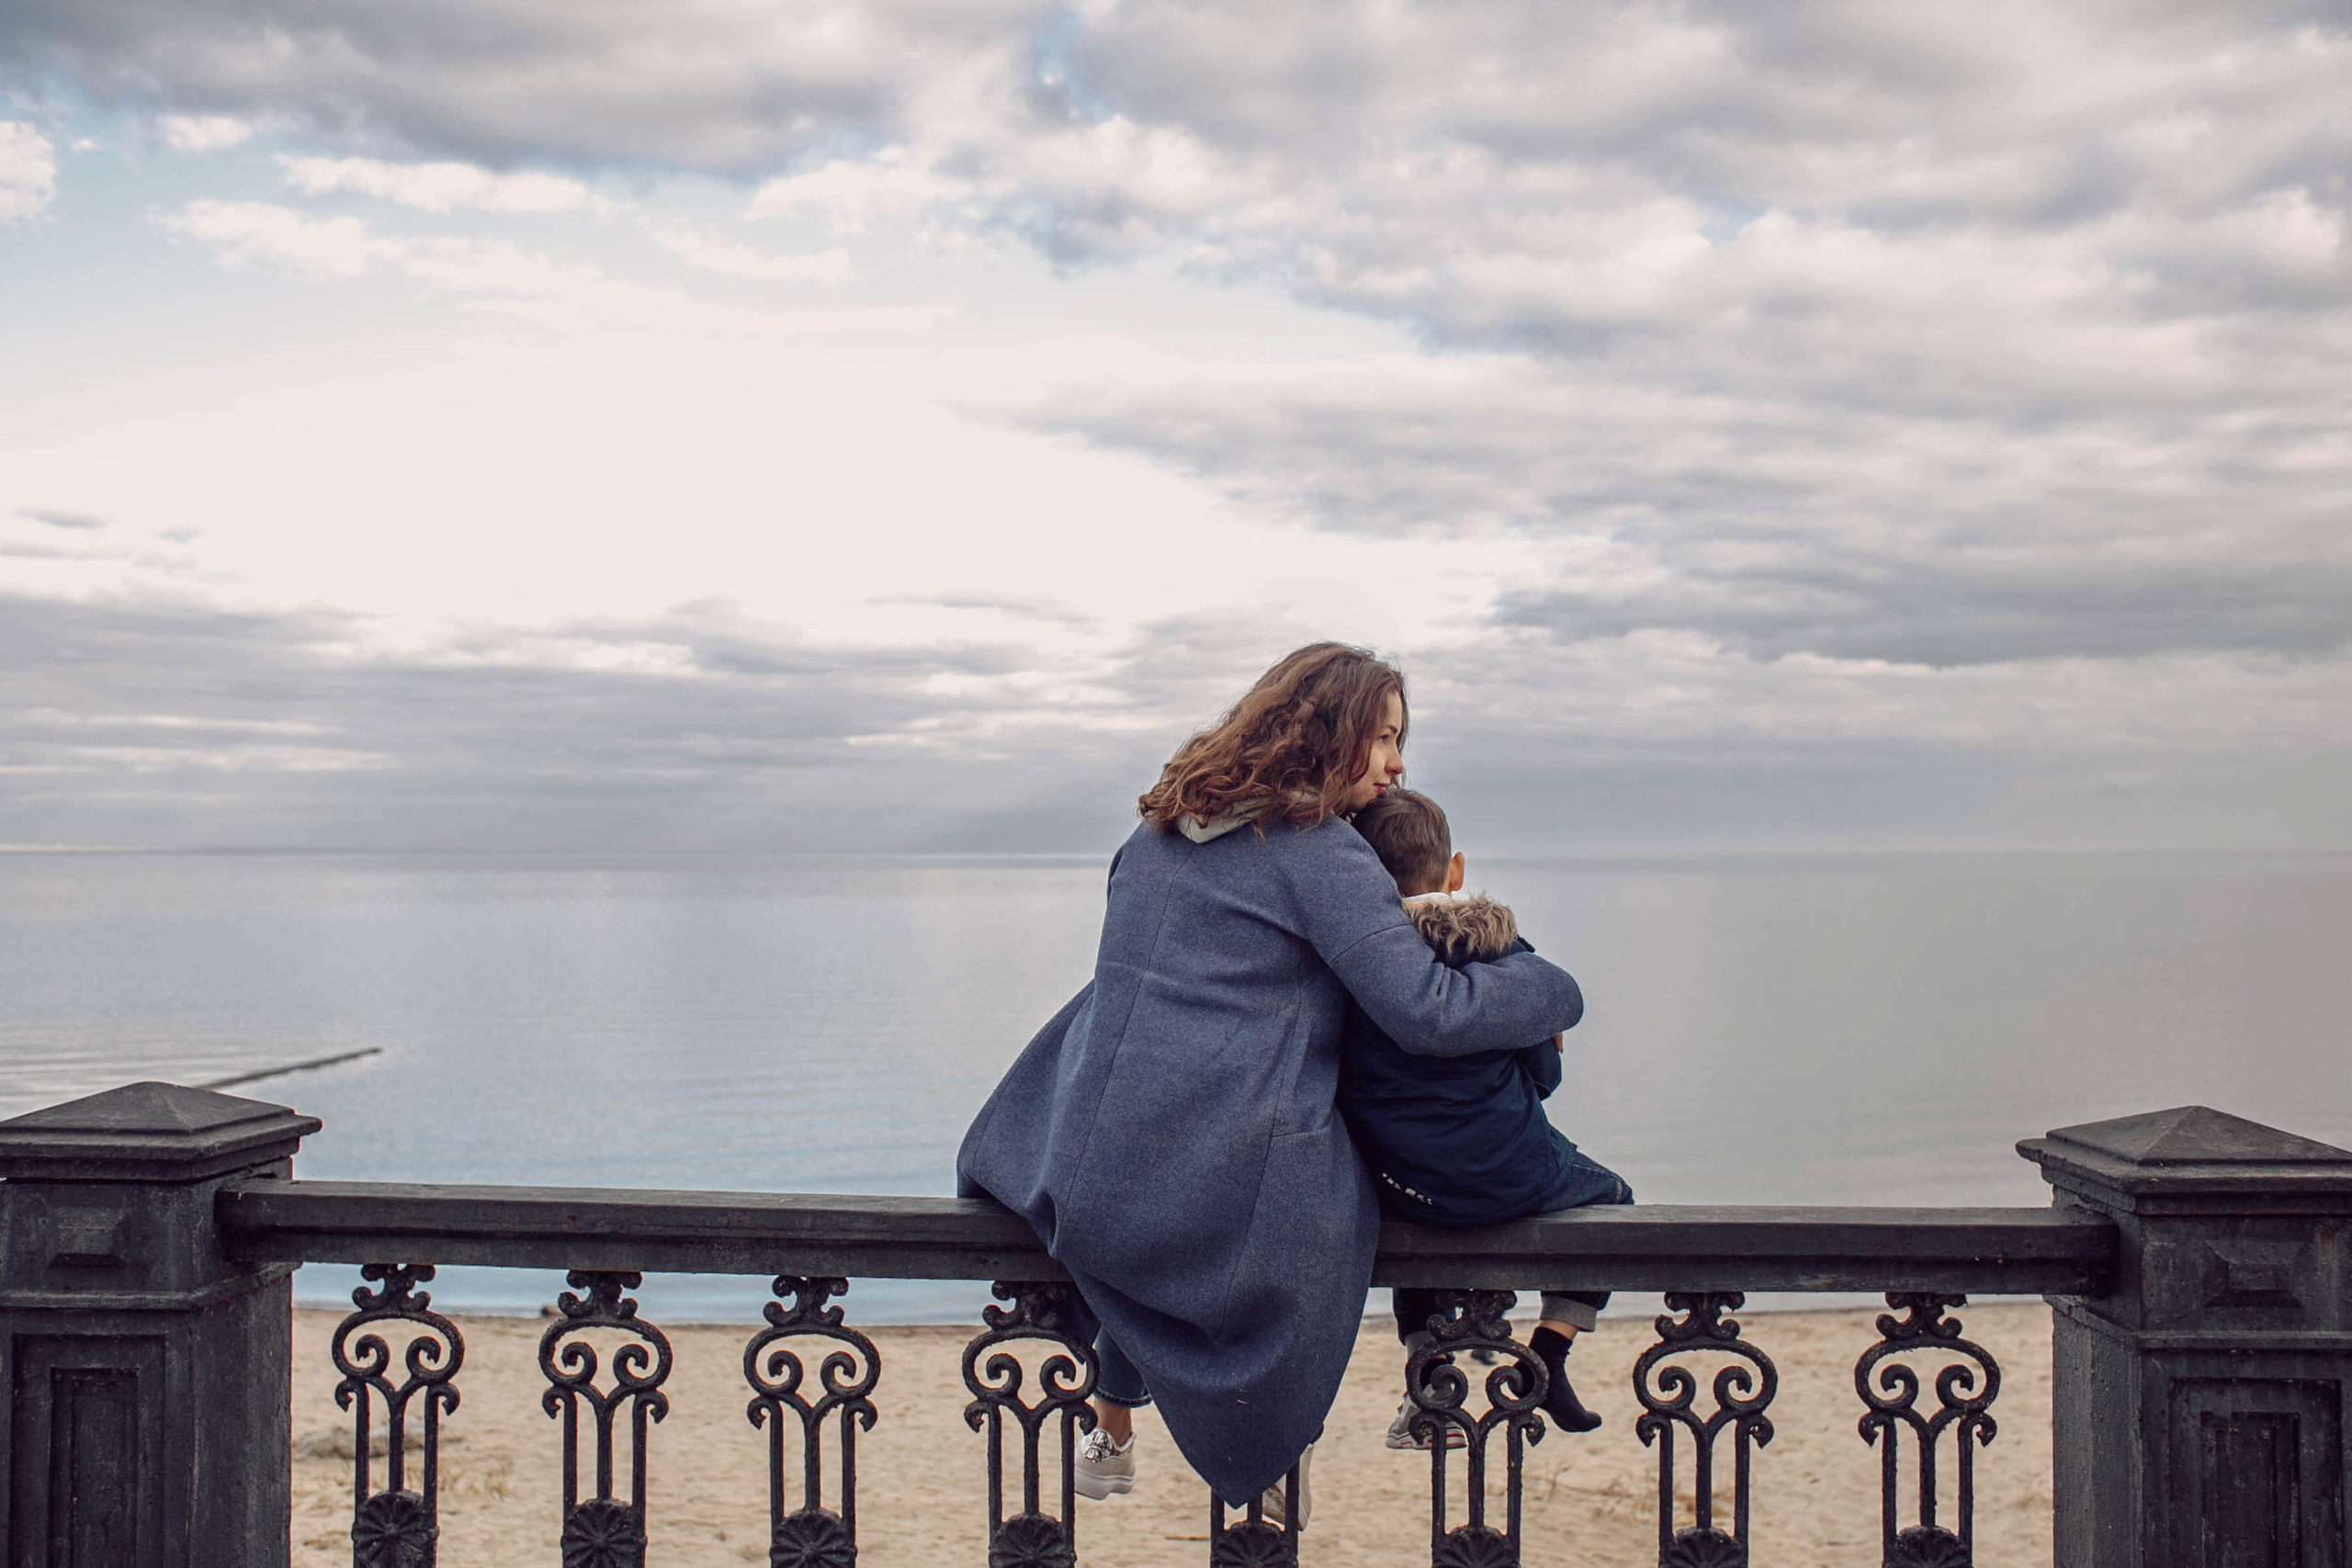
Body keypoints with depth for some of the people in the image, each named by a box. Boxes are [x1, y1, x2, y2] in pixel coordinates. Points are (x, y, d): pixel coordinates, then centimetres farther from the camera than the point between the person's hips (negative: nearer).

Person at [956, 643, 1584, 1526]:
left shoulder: (1157, 832, 13)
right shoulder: (1319, 848, -9)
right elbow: (1428, 1012, -14)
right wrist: (1548, 992, 3)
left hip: (1086, 1180, 7)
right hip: (1234, 1190, -7)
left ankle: (1111, 1433, 43)